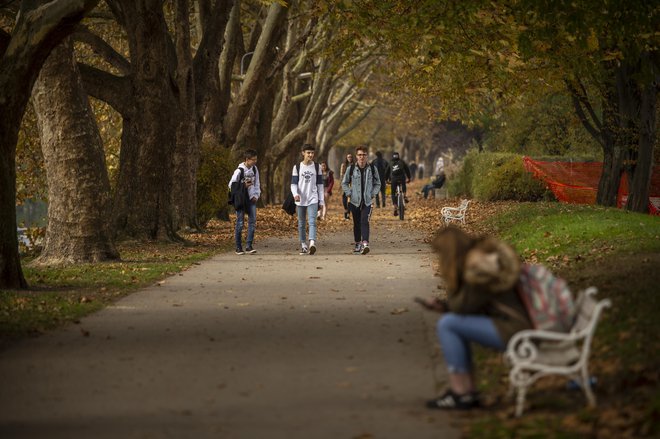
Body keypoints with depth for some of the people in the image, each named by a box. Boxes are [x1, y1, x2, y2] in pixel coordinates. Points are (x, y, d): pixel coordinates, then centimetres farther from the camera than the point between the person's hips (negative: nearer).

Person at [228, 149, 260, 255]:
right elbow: (231, 185, -7)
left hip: (251, 199, 5)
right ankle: (238, 247, 4)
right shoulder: (239, 170, -11)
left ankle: (249, 246, 2)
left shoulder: (254, 169, 6)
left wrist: (256, 195, 3)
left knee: (252, 222, -2)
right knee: (240, 223, -2)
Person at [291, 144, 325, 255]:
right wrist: (295, 194, -18)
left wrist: (322, 201, 7)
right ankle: (303, 245, 18)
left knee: (312, 222, -18)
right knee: (301, 224, 8)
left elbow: (320, 184, 10)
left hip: (313, 199, -1)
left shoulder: (317, 167, 7)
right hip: (300, 200, 1)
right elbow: (293, 184, 3)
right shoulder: (297, 167, 5)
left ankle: (312, 244, -33)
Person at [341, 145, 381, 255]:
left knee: (364, 222, -17)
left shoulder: (372, 169, 2)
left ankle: (365, 244, -27)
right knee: (356, 223, 10)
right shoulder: (351, 169, 1)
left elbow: (377, 184, 12)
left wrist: (373, 194, -2)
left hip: (367, 201, -1)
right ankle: (358, 244, 23)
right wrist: (349, 194, -1)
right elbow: (344, 183, 11)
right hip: (354, 201, 2)